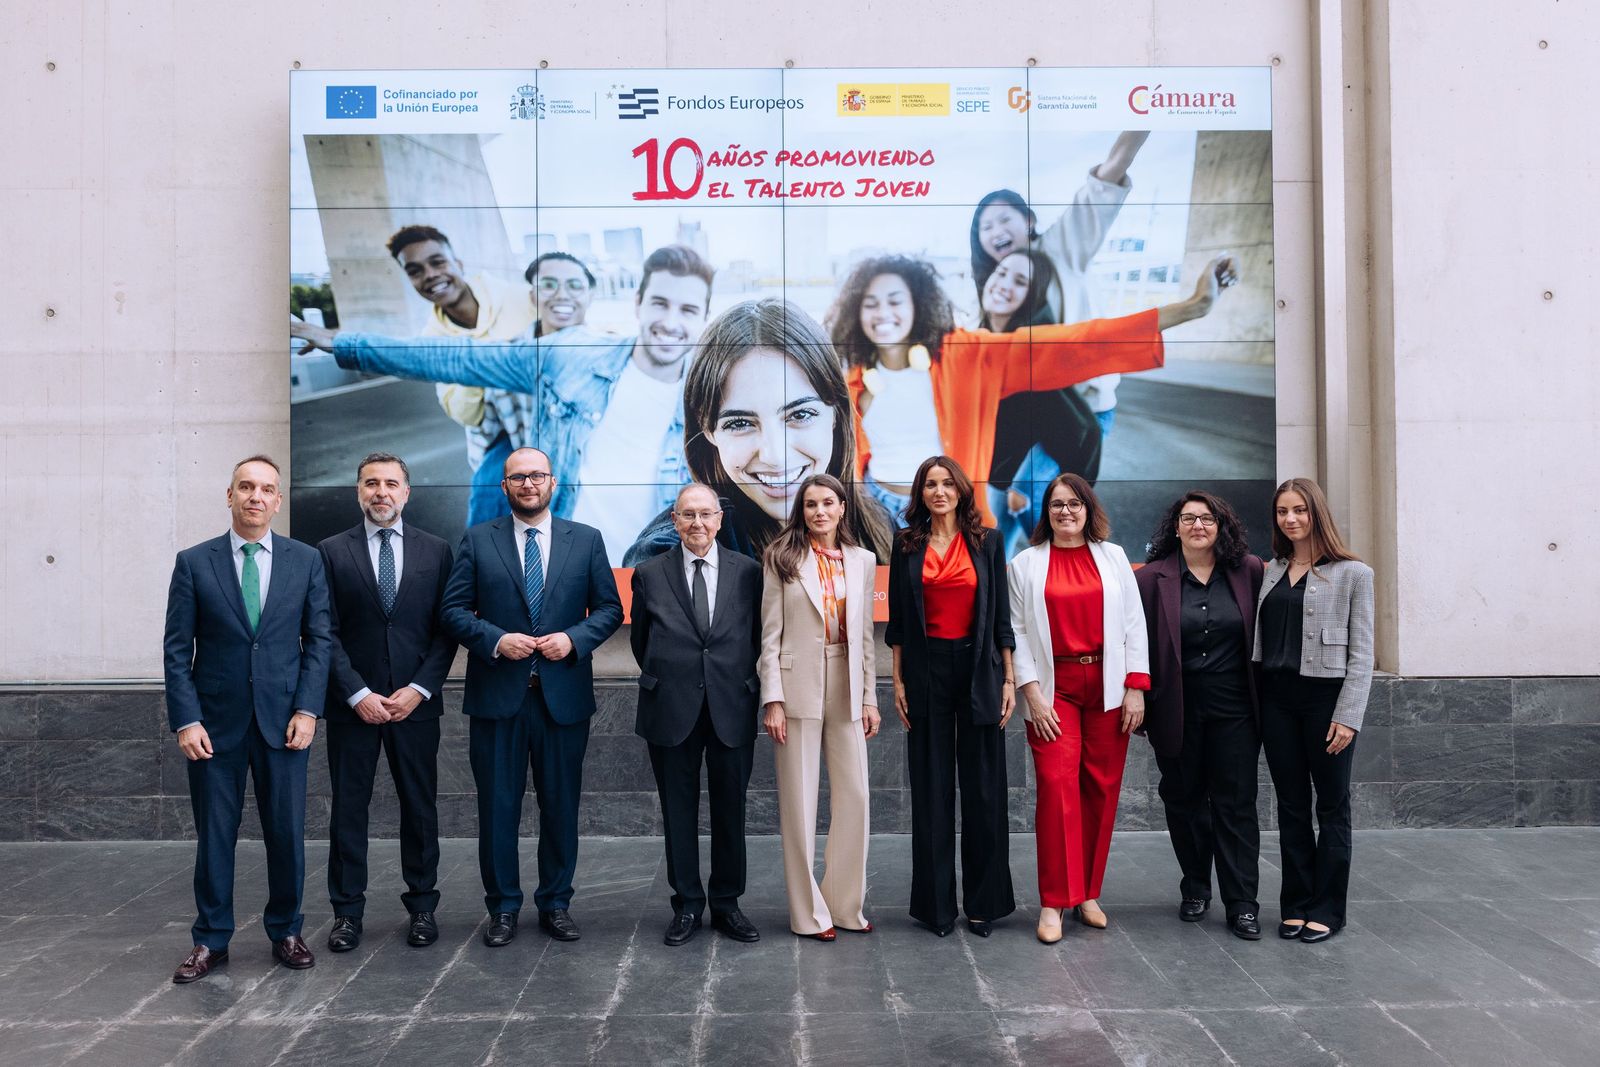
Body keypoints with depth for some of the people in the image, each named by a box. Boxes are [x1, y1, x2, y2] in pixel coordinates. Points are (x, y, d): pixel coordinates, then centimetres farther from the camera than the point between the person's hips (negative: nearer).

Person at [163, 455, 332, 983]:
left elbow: (319, 639, 3)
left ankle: (285, 932, 23)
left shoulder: (306, 560, 4)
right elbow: (177, 649, 0)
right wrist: (185, 720, -8)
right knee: (214, 836, 7)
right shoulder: (194, 562, 1)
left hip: (283, 719, 1)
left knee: (287, 833, 6)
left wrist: (307, 709, -6)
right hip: (216, 721, 0)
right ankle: (211, 940, 21)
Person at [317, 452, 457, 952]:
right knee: (348, 808, 6)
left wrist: (418, 689, -9)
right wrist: (358, 695, -10)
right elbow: (325, 633, -2)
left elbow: (446, 629, 2)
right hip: (352, 703, -1)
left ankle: (422, 906, 19)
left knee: (420, 806, 7)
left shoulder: (436, 551, 5)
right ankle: (347, 911, 17)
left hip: (415, 701, 1)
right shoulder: (331, 552, 2)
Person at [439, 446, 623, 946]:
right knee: (498, 806, 6)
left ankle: (556, 904, 23)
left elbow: (610, 608, 6)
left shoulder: (586, 540, 6)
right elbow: (454, 608, 2)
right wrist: (495, 640, -14)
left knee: (561, 805, 9)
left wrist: (574, 639, -12)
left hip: (564, 694, 1)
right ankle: (503, 908, 19)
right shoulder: (478, 540, 5)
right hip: (497, 693, 0)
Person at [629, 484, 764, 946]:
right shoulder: (650, 574, 3)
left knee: (730, 811, 8)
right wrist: (663, 679, 11)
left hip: (732, 710, 0)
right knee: (678, 812, 8)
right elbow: (641, 640, 12)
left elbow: (757, 636, 9)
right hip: (672, 711, 0)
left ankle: (727, 904, 22)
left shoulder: (748, 571, 3)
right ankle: (687, 905, 21)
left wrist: (744, 684, 7)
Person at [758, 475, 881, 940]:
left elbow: (866, 635, 11)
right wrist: (772, 700, -9)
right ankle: (809, 911, 15)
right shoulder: (783, 559, -1)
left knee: (854, 797, 4)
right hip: (799, 687, -3)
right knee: (800, 801, 3)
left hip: (847, 690, 3)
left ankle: (845, 903, 20)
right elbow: (770, 635, -3)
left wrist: (869, 697, 7)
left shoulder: (862, 561, 9)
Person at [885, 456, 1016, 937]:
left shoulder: (987, 543, 4)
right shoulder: (907, 545, 5)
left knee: (983, 788, 3)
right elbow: (898, 620, 6)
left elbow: (1001, 616, 4)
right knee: (931, 789, 5)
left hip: (978, 671, 0)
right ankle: (936, 902, 15)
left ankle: (985, 900, 15)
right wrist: (898, 680, 0)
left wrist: (1008, 679, 1)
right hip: (926, 671, 0)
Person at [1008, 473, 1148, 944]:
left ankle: (1088, 894, 16)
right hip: (1053, 689, -2)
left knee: (1101, 788, 3)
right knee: (1057, 785, -11)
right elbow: (1017, 631, 1)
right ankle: (1054, 903, -4)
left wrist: (1135, 688, -1)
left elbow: (1133, 625, 7)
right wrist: (1032, 693, -8)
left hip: (1107, 688, 2)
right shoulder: (1026, 565, 6)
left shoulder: (1113, 557, 11)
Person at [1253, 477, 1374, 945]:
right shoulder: (1271, 571, 10)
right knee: (1291, 805, 10)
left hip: (1326, 697, -4)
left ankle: (1327, 908, 16)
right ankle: (1296, 904, 19)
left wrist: (1347, 716, -12)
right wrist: (1254, 703, 1)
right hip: (1277, 698, 4)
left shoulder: (1352, 573, -3)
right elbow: (1259, 640, 9)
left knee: (1331, 806, 6)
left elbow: (1361, 652, -6)